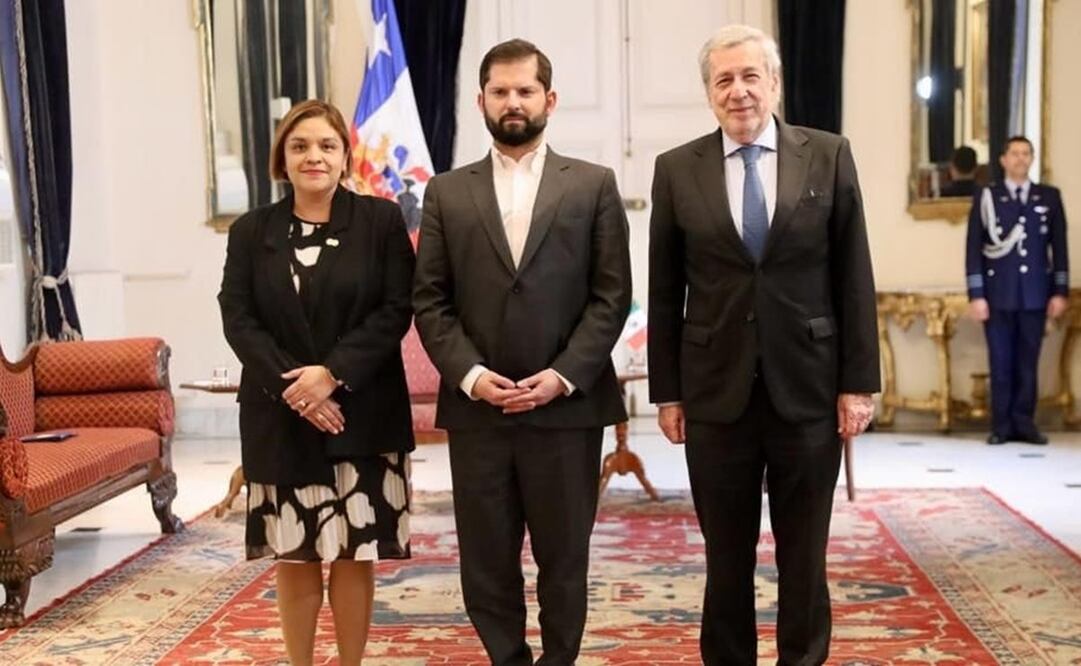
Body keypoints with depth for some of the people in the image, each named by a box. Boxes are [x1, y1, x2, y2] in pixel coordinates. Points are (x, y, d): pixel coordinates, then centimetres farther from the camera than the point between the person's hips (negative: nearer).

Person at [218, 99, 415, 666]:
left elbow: (396, 310, -6)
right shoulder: (251, 231, 7)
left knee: (354, 553, 4)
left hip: (361, 416, -1)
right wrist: (291, 387, -15)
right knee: (293, 555, 6)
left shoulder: (382, 221, 1)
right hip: (280, 418, 2)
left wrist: (333, 374, -17)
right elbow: (237, 318, -1)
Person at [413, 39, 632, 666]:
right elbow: (430, 301, 5)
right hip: (476, 409, 2)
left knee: (564, 560, 8)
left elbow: (612, 295, 0)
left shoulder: (594, 185, 5)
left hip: (567, 406, -1)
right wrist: (470, 375, -10)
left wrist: (562, 375, -11)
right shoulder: (447, 192, 9)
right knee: (486, 561, 8)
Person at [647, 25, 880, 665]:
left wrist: (859, 381, -3)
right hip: (716, 393, 1)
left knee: (804, 558, 10)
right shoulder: (677, 169, 2)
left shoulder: (829, 155, 1)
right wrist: (667, 391, 2)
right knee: (726, 559, 10)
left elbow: (854, 277, 1)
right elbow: (665, 293, 4)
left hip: (808, 389, 0)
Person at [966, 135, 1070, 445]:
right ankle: (1002, 426, 8)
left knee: (1028, 362, 5)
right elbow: (974, 248, 0)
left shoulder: (1050, 196, 9)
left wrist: (1060, 291, 2)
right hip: (998, 294, -1)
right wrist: (976, 295, -6)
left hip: (1035, 294, 1)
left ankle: (1024, 424, 11)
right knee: (1001, 362, 2)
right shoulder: (986, 197, 3)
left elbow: (1059, 246, 8)